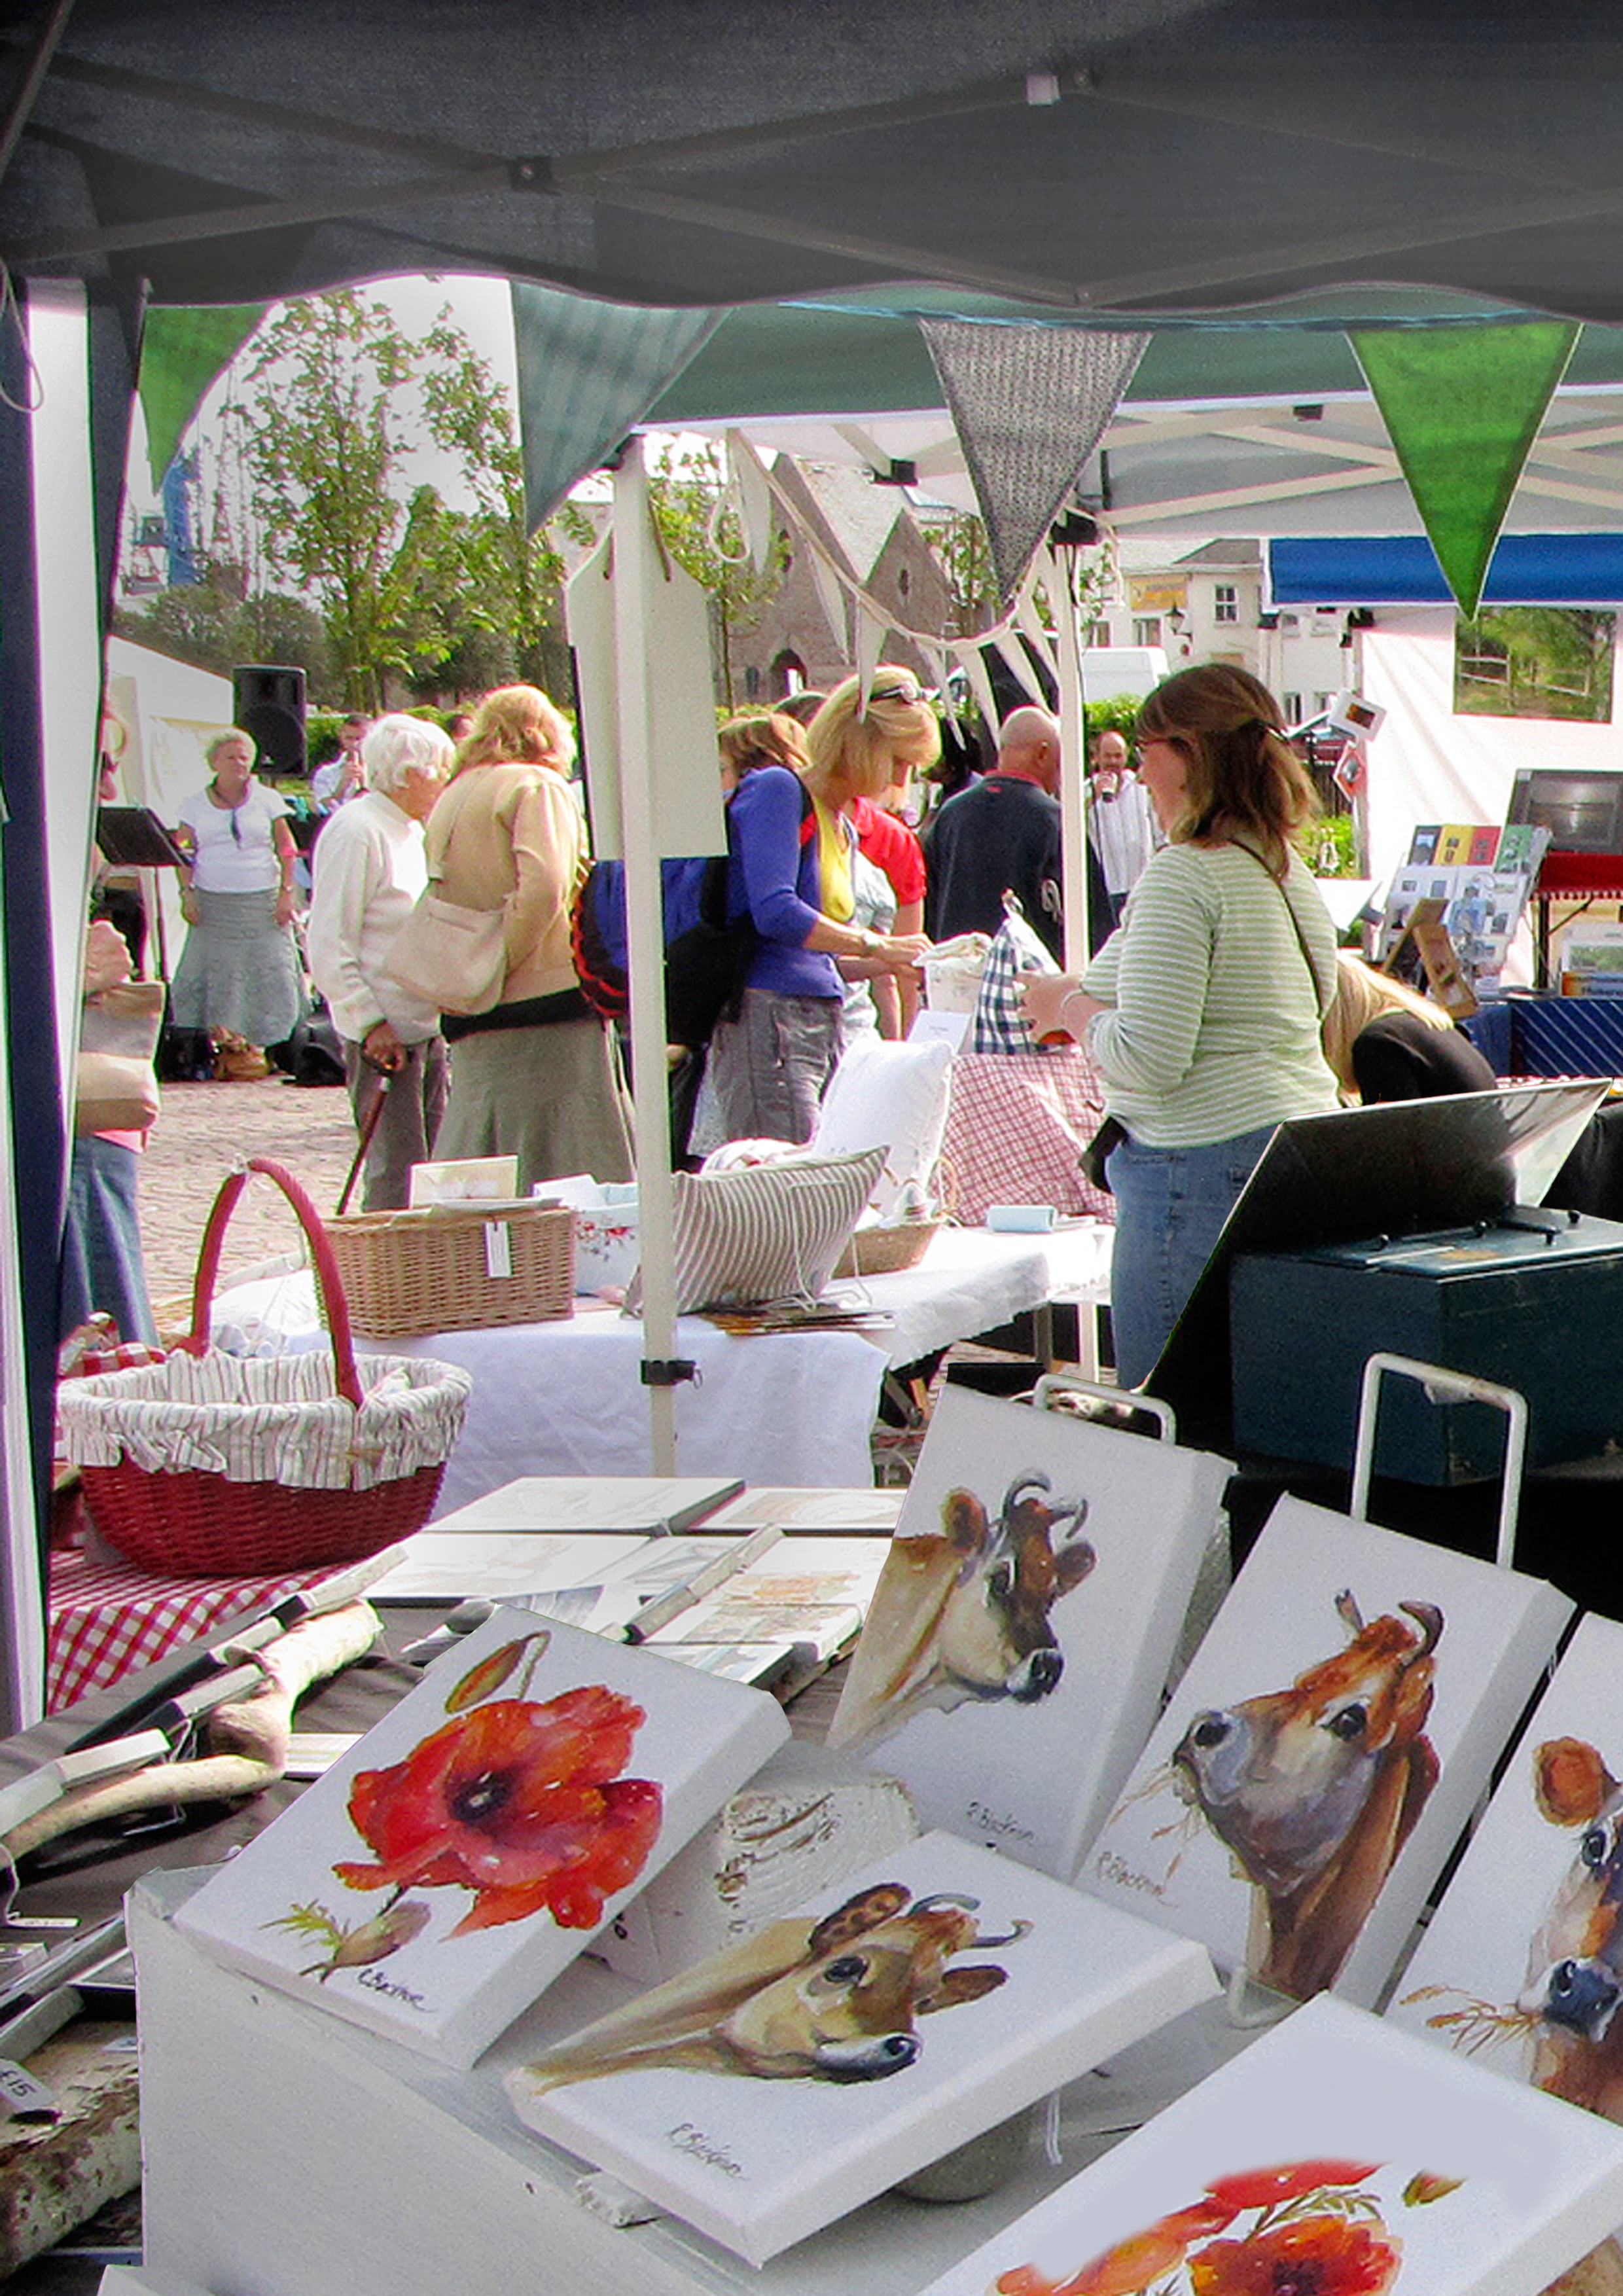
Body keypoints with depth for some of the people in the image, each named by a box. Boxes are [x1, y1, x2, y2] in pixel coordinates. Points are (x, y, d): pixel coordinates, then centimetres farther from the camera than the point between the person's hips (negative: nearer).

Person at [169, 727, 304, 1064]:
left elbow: (286, 850, 5)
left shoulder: (267, 800, 5)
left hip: (262, 902, -1)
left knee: (270, 970, -4)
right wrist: (187, 893, -4)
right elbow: (184, 853, 8)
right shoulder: (196, 805, 8)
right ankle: (219, 1035, 3)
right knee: (212, 971, -2)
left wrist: (286, 892, -5)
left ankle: (278, 1041, 1)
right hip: (213, 902, 1)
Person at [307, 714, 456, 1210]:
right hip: (384, 1034, -9)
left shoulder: (412, 832, 16)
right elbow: (329, 946, -18)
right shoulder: (356, 832, -13)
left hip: (426, 1030, 9)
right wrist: (372, 1023, -21)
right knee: (397, 1174, -9)